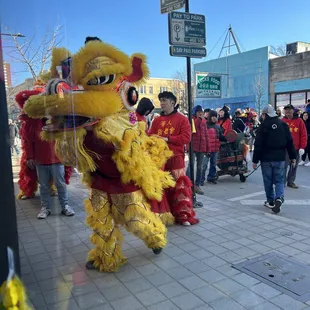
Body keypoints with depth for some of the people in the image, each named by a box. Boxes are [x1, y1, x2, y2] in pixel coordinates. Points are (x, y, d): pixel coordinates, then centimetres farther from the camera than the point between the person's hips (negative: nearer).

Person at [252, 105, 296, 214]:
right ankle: (279, 198, -12)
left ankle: (270, 201, 17)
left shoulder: (263, 126, -8)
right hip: (280, 158, 3)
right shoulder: (283, 124, 3)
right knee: (279, 180, 9)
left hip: (266, 158, -2)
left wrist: (255, 160, -4)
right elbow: (290, 142, 6)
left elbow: (258, 145, -9)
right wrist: (293, 157, 13)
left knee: (268, 181, 10)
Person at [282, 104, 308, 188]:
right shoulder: (282, 121, 2)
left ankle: (291, 181, 18)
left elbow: (304, 135, 0)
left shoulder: (299, 121, 1)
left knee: (294, 166, 8)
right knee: (284, 165, -2)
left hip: (296, 149, 1)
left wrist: (302, 147, -6)